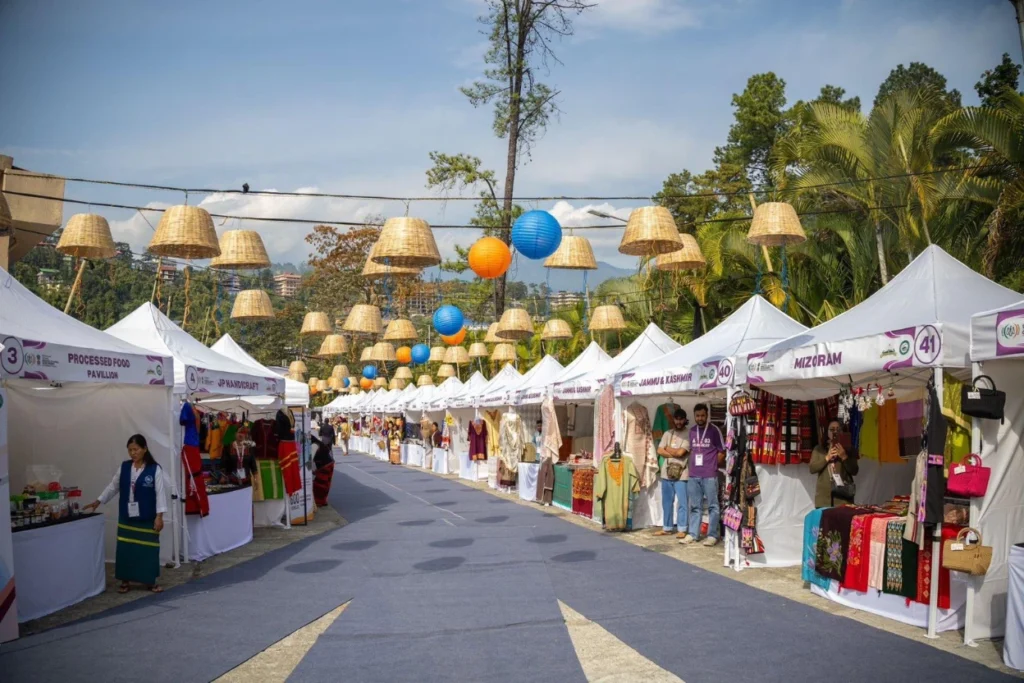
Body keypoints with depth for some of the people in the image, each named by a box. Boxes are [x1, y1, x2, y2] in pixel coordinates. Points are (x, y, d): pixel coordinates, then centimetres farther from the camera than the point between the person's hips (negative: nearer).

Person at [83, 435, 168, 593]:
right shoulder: (124, 467, 3)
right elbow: (113, 487, 13)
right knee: (125, 549, 7)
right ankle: (125, 581, 21)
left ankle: (150, 581, 16)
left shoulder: (155, 469, -10)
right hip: (126, 518, 4)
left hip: (147, 518, -4)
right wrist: (98, 501, 6)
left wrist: (159, 515, -14)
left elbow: (160, 493, -11)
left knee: (148, 549, 3)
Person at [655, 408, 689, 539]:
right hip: (667, 472, 5)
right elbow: (660, 451, 2)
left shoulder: (688, 435, -5)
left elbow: (680, 452, -14)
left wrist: (668, 449, 0)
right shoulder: (667, 434, 10)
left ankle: (682, 529, 4)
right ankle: (667, 528, 20)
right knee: (667, 502, 11)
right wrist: (674, 454, -8)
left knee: (681, 502, -2)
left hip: (681, 474, -5)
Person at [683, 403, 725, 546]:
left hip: (710, 475, -5)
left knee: (713, 506, 1)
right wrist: (693, 466, 9)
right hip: (693, 475, 5)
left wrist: (712, 465, 1)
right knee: (695, 506, 10)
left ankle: (712, 535, 7)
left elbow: (722, 452, 0)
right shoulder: (691, 431, 10)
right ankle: (693, 534, 15)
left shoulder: (714, 430, -5)